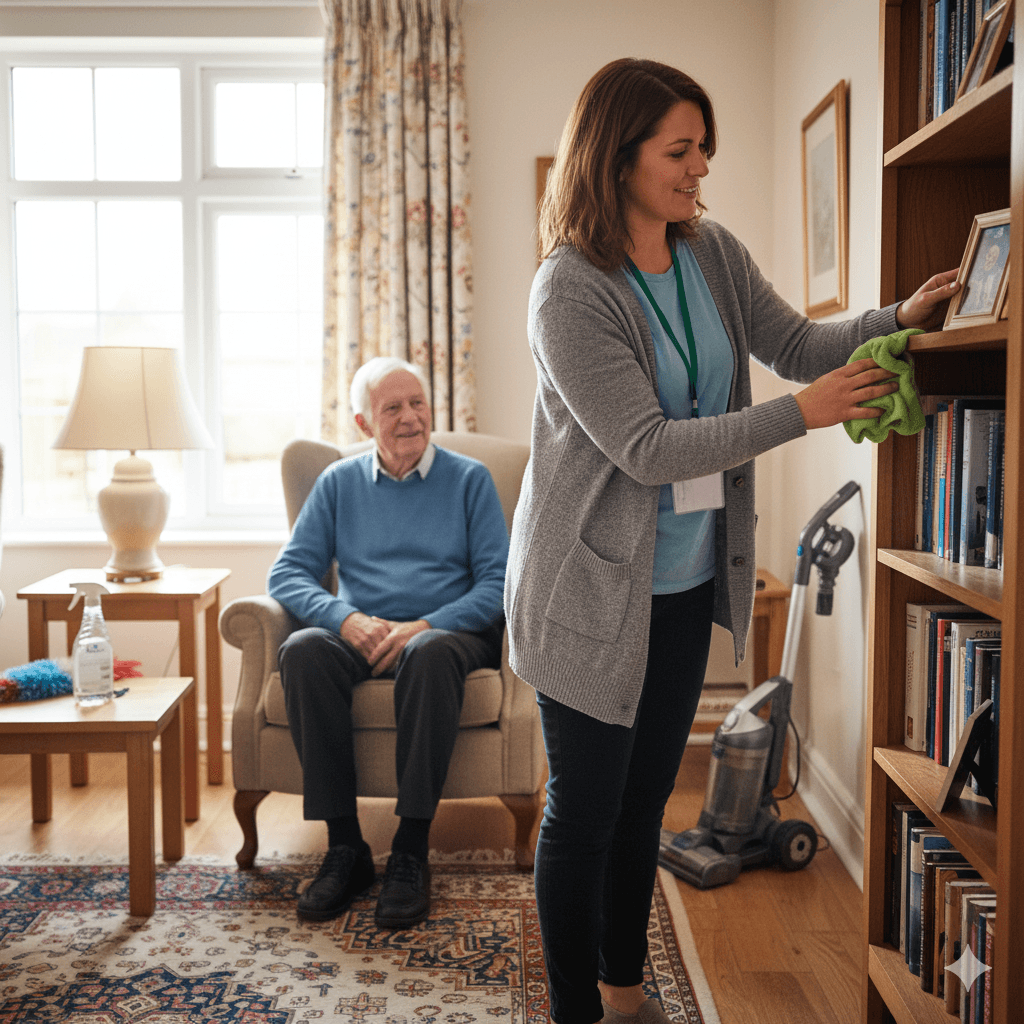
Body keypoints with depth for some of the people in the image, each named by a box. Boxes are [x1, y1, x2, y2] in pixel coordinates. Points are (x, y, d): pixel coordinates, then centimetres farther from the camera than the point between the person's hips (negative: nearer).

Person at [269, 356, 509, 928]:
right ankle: (344, 847, -26)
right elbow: (288, 573, 8)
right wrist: (347, 618, -13)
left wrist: (423, 626, -16)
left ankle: (412, 852, -31)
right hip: (360, 635, 2)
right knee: (303, 651, -32)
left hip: (448, 631, -2)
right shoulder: (339, 483, 15)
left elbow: (498, 583, -1)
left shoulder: (469, 478, 8)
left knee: (430, 654, -38)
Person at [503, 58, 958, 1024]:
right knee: (584, 810, 6)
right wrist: (798, 414, -23)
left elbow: (798, 342, 9)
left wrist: (900, 318, -8)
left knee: (644, 801, 19)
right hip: (595, 590, -7)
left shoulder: (714, 254, 3)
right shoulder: (569, 291, -19)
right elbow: (645, 449, -22)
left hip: (685, 581, 7)